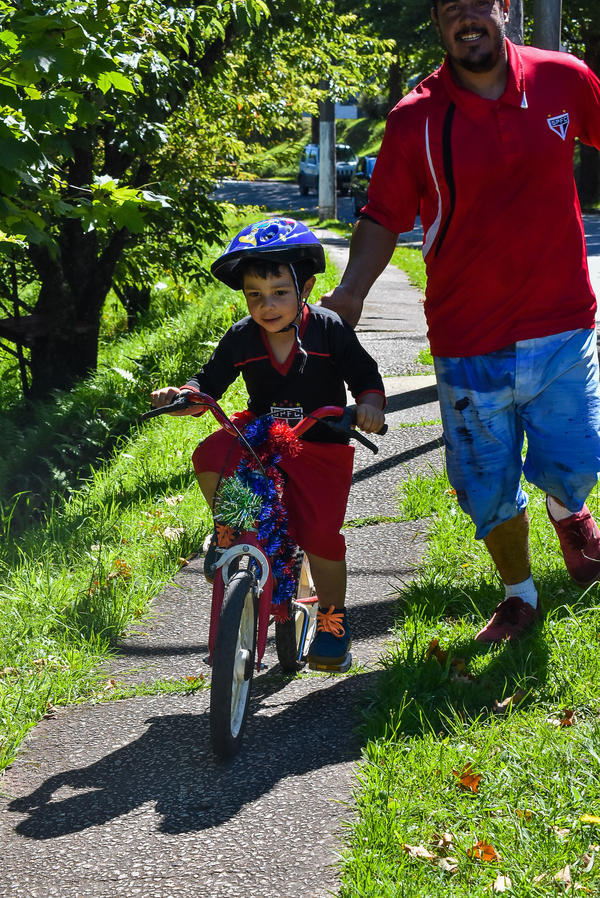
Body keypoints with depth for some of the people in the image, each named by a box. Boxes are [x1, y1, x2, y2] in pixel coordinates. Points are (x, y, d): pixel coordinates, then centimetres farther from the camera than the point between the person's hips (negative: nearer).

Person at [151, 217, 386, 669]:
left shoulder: (330, 330, -12)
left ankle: (333, 616, 14)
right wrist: (182, 395, -23)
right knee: (210, 459, -26)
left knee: (318, 533, -10)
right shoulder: (241, 338, -6)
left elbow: (366, 377, -9)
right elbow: (210, 383, -1)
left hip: (321, 446, -2)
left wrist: (369, 405, -31)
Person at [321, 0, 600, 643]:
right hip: (469, 343, 0)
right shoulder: (415, 119, -7)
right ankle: (519, 596, 32)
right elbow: (384, 217, -1)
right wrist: (350, 290, -14)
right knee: (488, 486, 8)